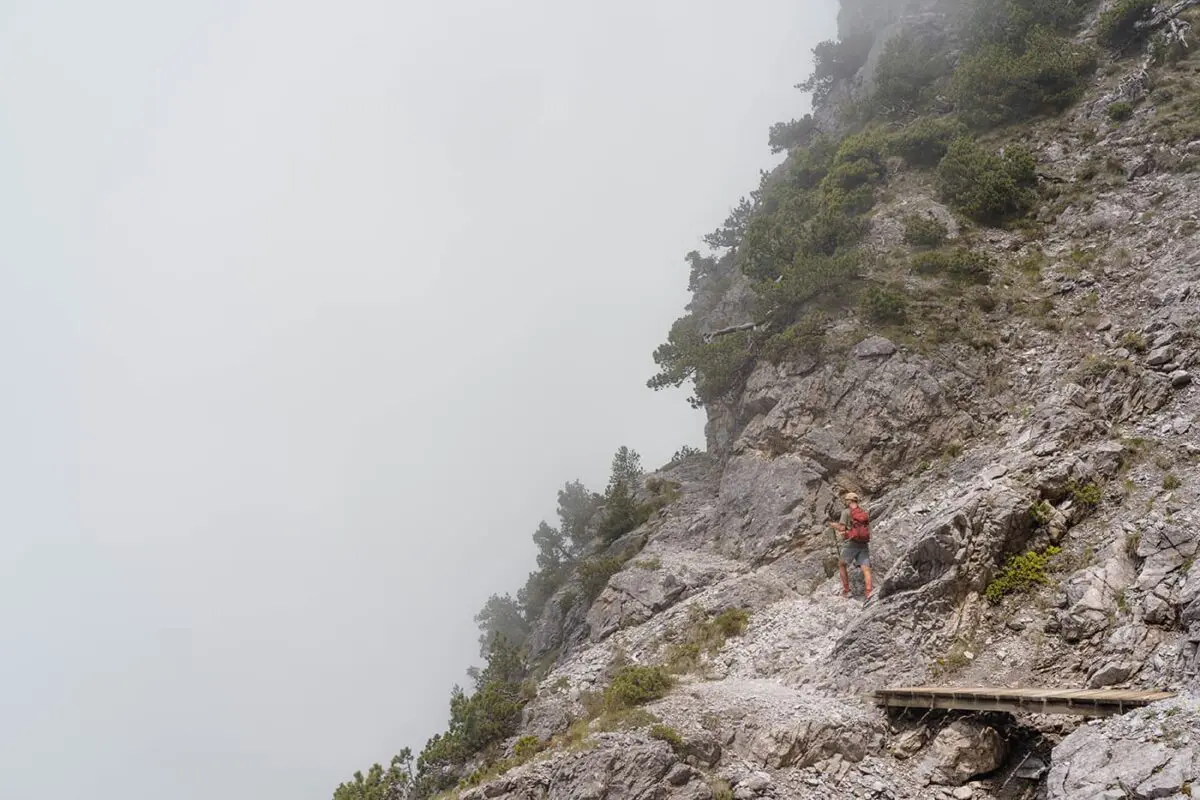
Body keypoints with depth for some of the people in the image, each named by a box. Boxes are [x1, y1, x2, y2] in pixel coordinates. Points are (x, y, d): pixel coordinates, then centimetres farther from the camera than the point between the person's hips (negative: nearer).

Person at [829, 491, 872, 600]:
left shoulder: (846, 512, -2)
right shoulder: (864, 512, 14)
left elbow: (842, 529, -8)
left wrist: (834, 525, 13)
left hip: (852, 543, -4)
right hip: (864, 543, 4)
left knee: (841, 564, 15)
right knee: (866, 569, -4)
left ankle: (846, 590, 11)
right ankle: (869, 592, -22)